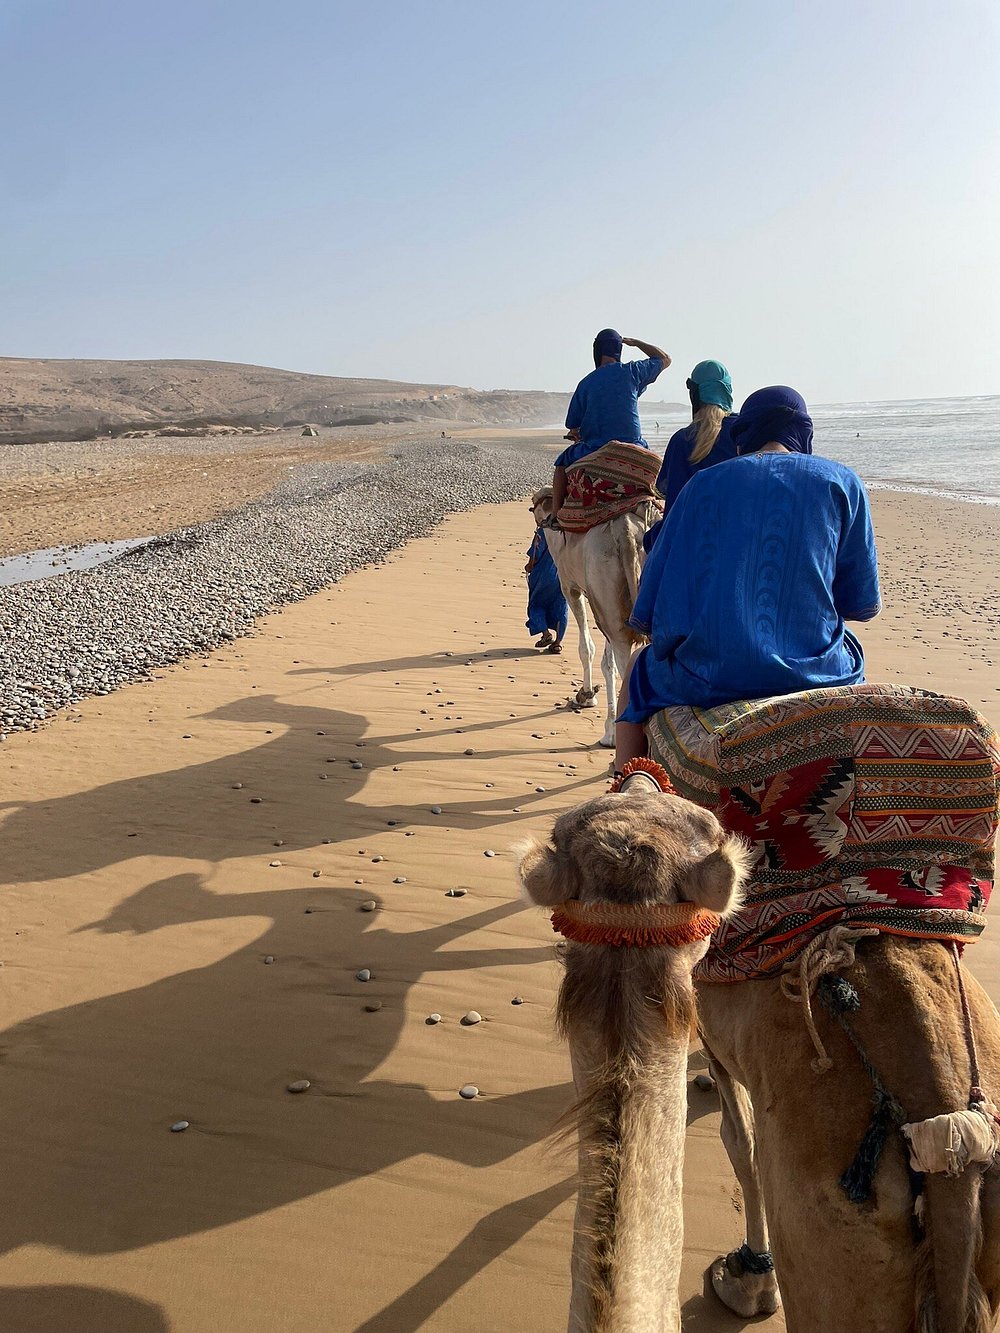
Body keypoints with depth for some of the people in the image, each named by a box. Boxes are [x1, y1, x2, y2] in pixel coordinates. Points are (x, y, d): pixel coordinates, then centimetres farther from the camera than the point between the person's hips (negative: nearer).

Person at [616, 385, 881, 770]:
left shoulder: (703, 484, 8)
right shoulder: (841, 482, 6)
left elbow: (647, 614, 6)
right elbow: (864, 605, 8)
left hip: (705, 680, 0)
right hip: (810, 675, 0)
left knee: (639, 671, 34)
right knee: (848, 655, 37)